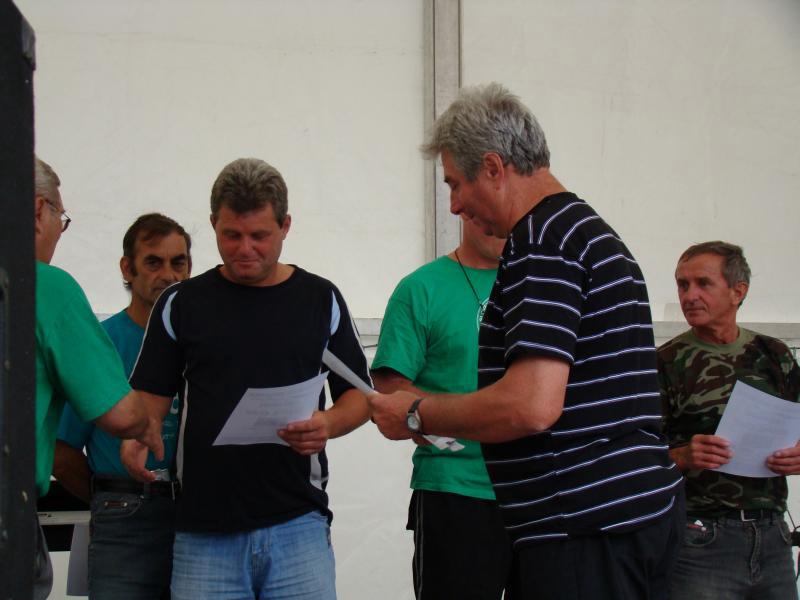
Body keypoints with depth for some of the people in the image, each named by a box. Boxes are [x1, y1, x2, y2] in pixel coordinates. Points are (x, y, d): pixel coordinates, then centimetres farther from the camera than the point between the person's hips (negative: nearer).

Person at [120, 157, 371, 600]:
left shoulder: (320, 299, 8)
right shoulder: (182, 303, 7)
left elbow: (359, 395, 12)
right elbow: (150, 396, 8)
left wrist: (329, 424, -10)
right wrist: (134, 440, -13)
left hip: (297, 525, 0)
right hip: (204, 530, 0)